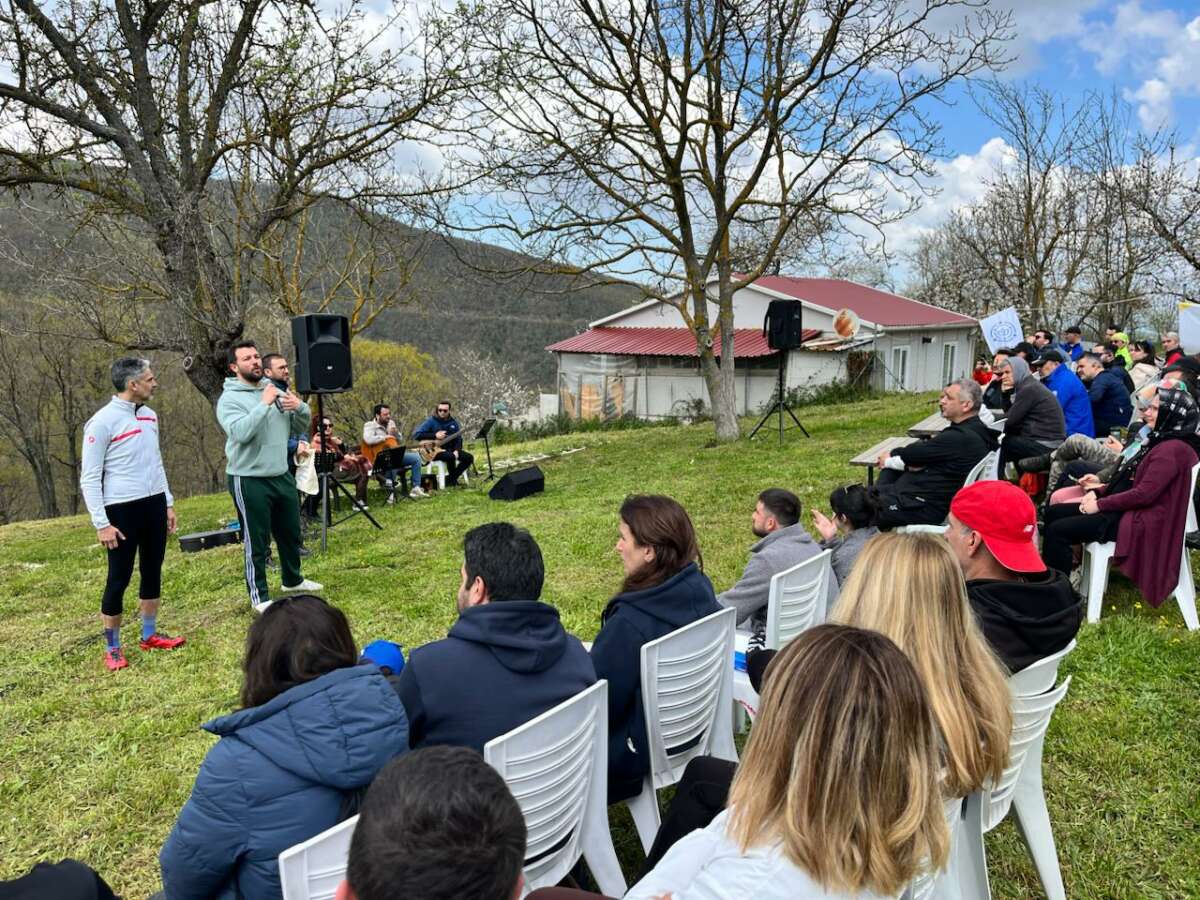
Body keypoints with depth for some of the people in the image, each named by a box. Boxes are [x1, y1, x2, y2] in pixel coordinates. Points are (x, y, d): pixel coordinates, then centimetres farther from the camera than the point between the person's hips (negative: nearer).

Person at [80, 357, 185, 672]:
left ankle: (149, 635, 26)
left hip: (154, 504, 7)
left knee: (152, 572, 13)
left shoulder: (149, 415, 9)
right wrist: (101, 523, -15)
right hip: (122, 509, -7)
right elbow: (89, 478, -12)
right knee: (119, 579, 1)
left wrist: (168, 503, 16)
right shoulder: (103, 421, -13)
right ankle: (112, 648, 14)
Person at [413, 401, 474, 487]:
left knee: (469, 457, -11)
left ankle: (450, 479, -1)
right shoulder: (431, 421, -8)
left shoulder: (453, 422, 8)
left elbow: (458, 438, 11)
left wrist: (456, 450, -9)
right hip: (435, 451, -6)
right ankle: (452, 479, -8)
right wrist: (435, 436, -21)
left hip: (450, 449, 6)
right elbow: (416, 435, -15)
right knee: (451, 457, -35)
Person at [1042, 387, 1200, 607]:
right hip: (1126, 508, 11)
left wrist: (1100, 504, -15)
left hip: (1140, 520, -11)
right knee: (1054, 512, 7)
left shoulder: (1173, 449, -17)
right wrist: (1100, 490, 3)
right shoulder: (1161, 440, 16)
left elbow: (1144, 493, -23)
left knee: (1057, 530, -20)